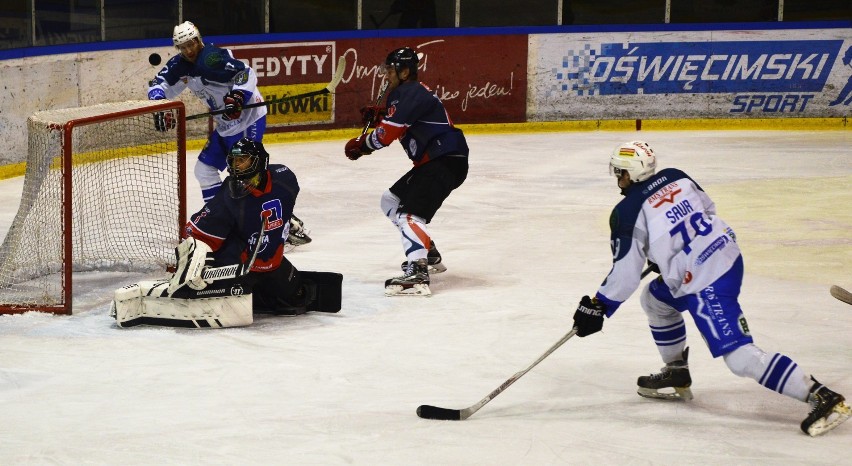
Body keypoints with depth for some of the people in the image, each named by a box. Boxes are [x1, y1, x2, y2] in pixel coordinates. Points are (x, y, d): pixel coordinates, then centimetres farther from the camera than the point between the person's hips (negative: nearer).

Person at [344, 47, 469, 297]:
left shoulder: (409, 93, -15)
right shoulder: (410, 92, 19)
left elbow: (388, 133, -19)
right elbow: (400, 125, 24)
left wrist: (360, 145, -3)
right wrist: (378, 115, 6)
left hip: (446, 161, -11)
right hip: (433, 160, 11)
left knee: (410, 212, -23)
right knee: (391, 201, 21)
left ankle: (417, 275, -38)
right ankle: (429, 256, 29)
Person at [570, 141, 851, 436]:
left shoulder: (628, 213, -12)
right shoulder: (676, 177, 7)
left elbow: (625, 273, -10)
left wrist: (598, 307, 4)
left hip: (705, 284, -10)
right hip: (727, 253, 10)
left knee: (740, 357, -13)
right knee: (655, 300, 28)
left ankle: (823, 398, -20)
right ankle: (676, 375, 37)